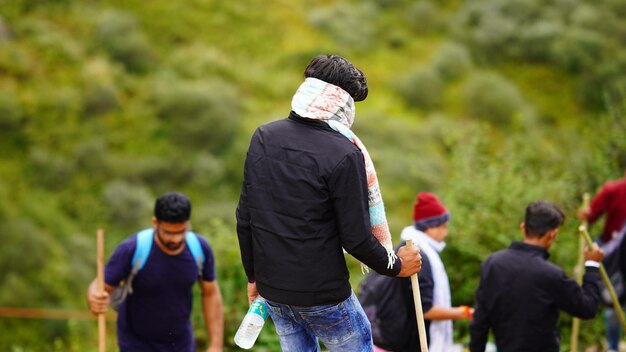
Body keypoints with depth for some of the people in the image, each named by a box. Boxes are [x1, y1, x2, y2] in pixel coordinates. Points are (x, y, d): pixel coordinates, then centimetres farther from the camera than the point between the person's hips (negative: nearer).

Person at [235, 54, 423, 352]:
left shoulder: (263, 137, 0)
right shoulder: (344, 154, -19)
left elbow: (245, 218, 5)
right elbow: (356, 238, -16)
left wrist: (254, 274, 17)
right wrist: (396, 266, 2)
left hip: (272, 290, 6)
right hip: (322, 294, -6)